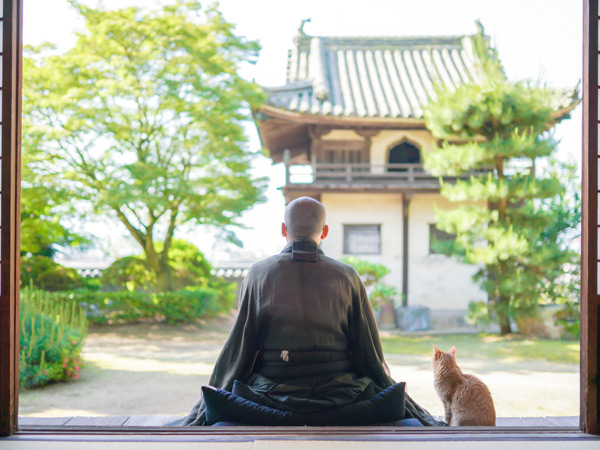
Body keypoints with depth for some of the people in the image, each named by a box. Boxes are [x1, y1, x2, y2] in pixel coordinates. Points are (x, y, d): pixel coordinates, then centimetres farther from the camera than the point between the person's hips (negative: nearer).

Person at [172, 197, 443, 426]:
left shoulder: (258, 274, -3)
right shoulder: (347, 276, -1)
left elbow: (238, 346, -2)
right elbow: (370, 352, 2)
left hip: (273, 393, 0)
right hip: (337, 392, 1)